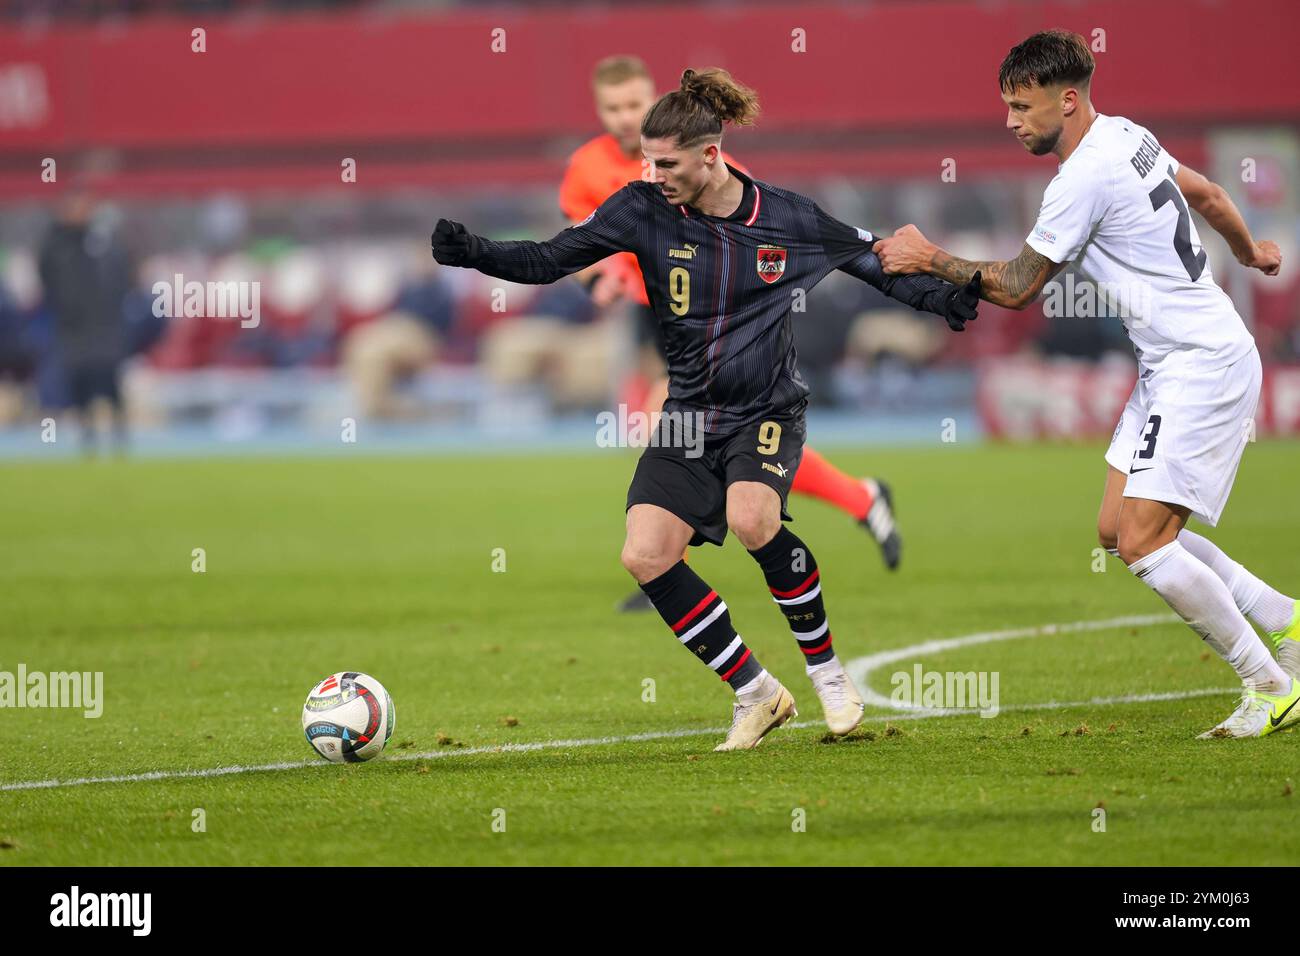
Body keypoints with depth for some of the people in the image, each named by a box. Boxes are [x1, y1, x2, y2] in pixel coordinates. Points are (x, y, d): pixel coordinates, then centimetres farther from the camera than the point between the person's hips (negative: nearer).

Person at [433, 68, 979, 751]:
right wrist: (476, 254, -21)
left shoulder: (787, 219, -8)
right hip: (690, 413, 3)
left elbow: (876, 263, 4)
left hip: (767, 410, -3)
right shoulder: (644, 210, -6)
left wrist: (944, 296, -11)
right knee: (646, 556, -14)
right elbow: (550, 260, -6)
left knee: (750, 519, -32)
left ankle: (824, 666, -8)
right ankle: (756, 693, 1)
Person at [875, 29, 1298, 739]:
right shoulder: (1128, 136, 9)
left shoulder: (1084, 180, -20)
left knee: (1142, 542, -13)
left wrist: (929, 259, -2)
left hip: (1202, 365, -10)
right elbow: (1205, 193, 26)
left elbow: (1017, 287, -12)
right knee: (1116, 528, 8)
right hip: (1170, 366, 10)